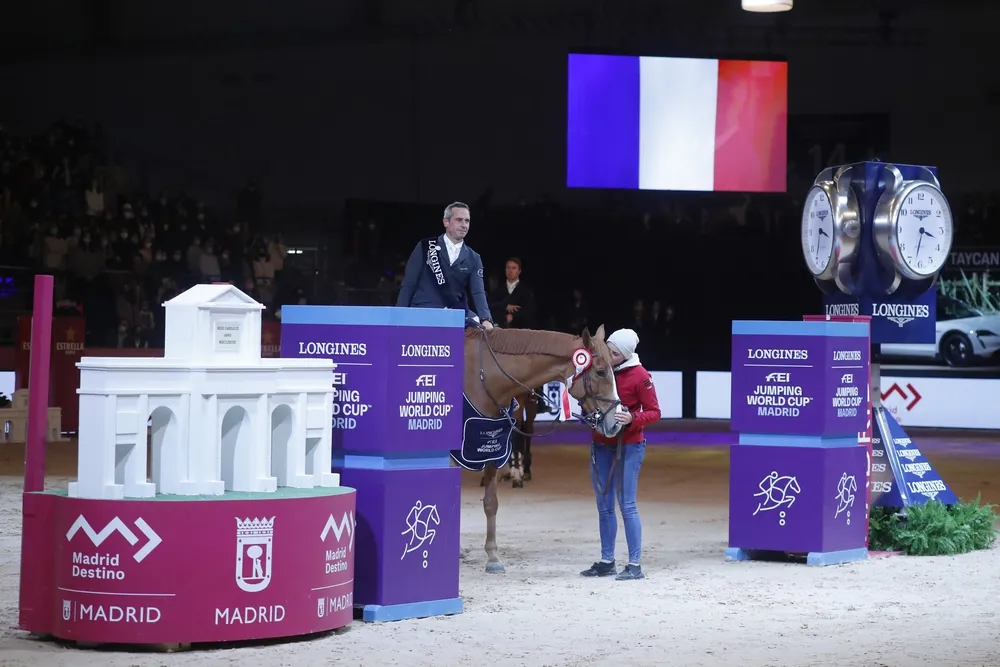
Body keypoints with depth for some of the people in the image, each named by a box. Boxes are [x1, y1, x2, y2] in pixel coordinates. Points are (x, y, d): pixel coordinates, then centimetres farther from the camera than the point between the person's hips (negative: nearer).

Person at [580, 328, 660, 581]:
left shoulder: (639, 376, -15)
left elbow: (654, 412, -10)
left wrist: (632, 419, -28)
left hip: (628, 446, -6)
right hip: (601, 445, 6)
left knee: (627, 505, -7)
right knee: (604, 506, 11)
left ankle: (635, 565, -3)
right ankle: (606, 562, 18)